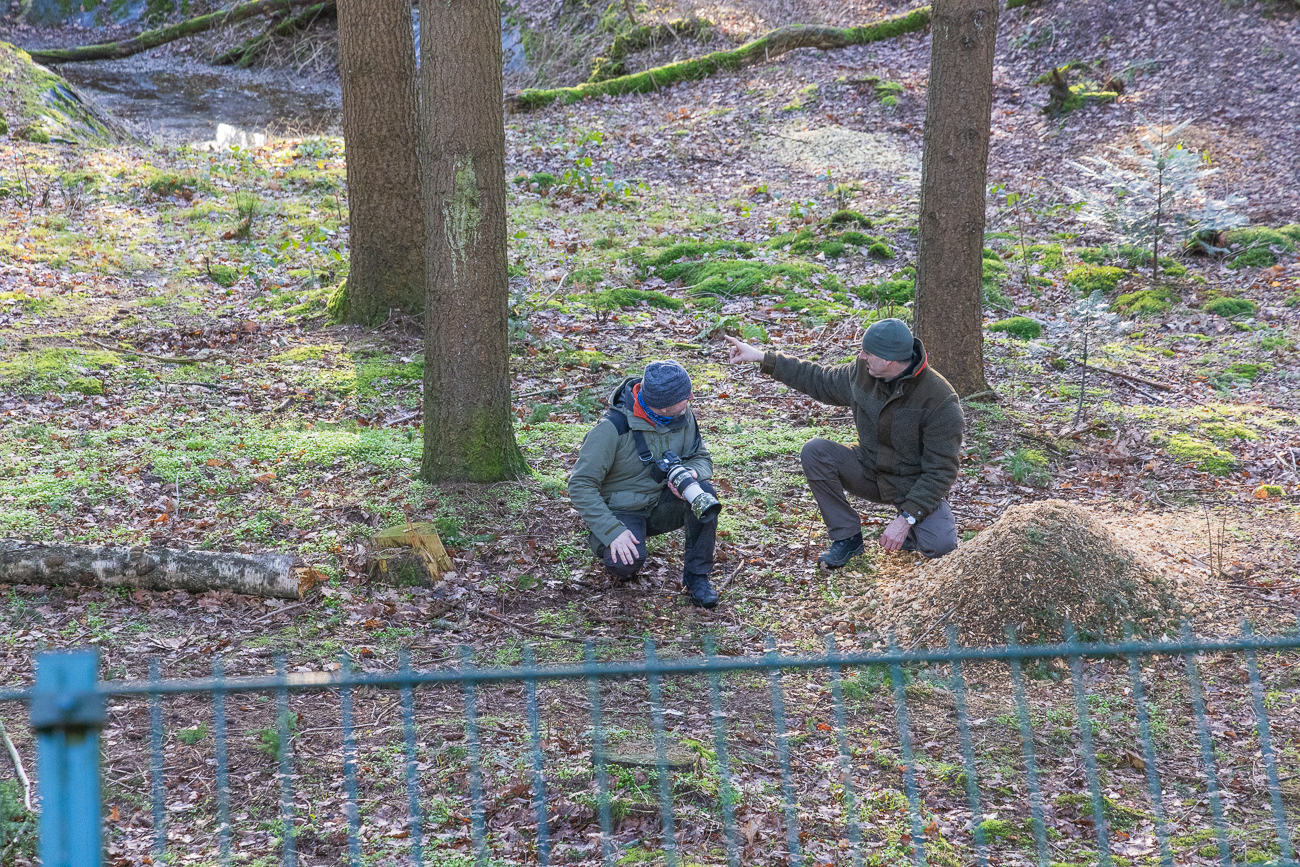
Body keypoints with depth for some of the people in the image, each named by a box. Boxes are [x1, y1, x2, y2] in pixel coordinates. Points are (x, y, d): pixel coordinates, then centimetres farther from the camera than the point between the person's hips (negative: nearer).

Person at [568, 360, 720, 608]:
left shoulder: (683, 416, -8)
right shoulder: (614, 427, -25)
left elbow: (701, 458, 4)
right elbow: (580, 486, -23)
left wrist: (692, 474, -23)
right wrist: (613, 531, -32)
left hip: (661, 504, 5)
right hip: (623, 512, -5)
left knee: (704, 492, -25)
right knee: (626, 564, -34)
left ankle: (696, 575, -11)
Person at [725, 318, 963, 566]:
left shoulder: (940, 401, -25)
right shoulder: (862, 372, -9)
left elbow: (940, 470, -22)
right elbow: (819, 379, 9)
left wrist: (907, 519, -29)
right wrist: (761, 357, 6)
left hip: (915, 485, -5)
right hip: (869, 472, 5)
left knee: (940, 546, -31)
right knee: (814, 451, -20)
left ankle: (907, 531, 7)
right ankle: (846, 536, -6)